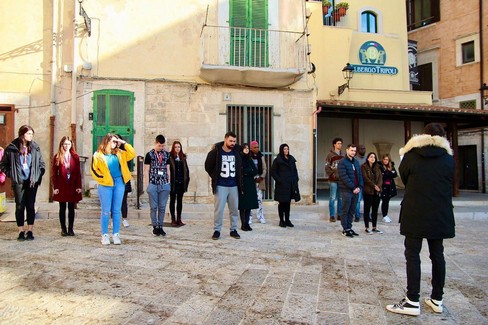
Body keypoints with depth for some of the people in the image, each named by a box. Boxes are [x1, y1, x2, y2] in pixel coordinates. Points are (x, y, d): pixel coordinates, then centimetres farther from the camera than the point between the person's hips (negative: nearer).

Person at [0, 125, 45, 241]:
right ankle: (21, 231, 10)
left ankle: (30, 231, 10)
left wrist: (38, 177, 1)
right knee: (20, 206, 2)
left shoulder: (35, 148, 5)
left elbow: (42, 164, 11)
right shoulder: (12, 148, -1)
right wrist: (11, 175, -2)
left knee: (31, 206, 3)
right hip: (18, 182, -1)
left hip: (32, 182, 1)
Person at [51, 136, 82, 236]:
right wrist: (55, 187, -6)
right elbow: (54, 173, 0)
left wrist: (79, 186, -3)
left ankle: (70, 229, 15)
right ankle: (63, 229, 16)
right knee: (62, 208, 8)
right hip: (62, 187, -1)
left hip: (72, 186, 1)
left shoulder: (75, 157, 3)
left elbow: (78, 172, 2)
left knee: (71, 208, 6)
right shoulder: (57, 157, 0)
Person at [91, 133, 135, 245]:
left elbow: (132, 154, 4)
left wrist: (124, 143, 2)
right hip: (106, 185, -3)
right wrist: (103, 178, -8)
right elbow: (94, 170, -2)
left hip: (119, 183, 4)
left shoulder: (119, 153, 10)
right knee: (106, 211, 1)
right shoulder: (98, 155, -1)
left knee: (117, 210, 6)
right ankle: (105, 235, 11)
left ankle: (116, 234, 12)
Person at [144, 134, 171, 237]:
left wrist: (168, 183, 9)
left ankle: (160, 226, 15)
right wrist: (147, 185, -3)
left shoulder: (166, 154, 10)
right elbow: (146, 171, 2)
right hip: (153, 185, -2)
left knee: (162, 207, 6)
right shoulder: (149, 154, 1)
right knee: (154, 207, 3)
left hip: (164, 185, 2)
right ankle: (155, 227, 13)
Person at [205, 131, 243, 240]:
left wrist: (239, 180, 11)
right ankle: (216, 230, 12)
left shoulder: (236, 152, 3)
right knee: (218, 209, 0)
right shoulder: (215, 152, -8)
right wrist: (215, 177, 3)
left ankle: (233, 230, 20)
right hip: (220, 186, -3)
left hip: (234, 186, 4)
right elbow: (208, 167, 1)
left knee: (234, 209, 8)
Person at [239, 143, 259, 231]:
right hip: (242, 184, -5)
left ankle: (247, 223, 11)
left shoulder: (250, 160, 14)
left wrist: (246, 172, -8)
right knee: (243, 205, -3)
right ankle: (243, 224, 3)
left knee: (249, 205, 5)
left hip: (250, 184, 5)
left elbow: (255, 171, 5)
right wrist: (250, 171, -9)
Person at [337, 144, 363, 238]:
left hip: (356, 190, 7)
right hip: (346, 190, -7)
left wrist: (359, 187, -1)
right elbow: (344, 177, -15)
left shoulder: (356, 162, 16)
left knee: (352, 211, 11)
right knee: (345, 210, 0)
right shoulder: (342, 162, -7)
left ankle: (349, 227, 20)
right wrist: (353, 187, -16)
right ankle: (345, 229, 6)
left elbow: (360, 175, 14)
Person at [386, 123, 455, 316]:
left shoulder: (411, 155, -3)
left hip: (415, 214, -3)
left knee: (412, 254, 0)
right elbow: (451, 185, 10)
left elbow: (403, 178, 7)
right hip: (440, 215, 3)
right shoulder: (448, 158, 2)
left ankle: (413, 301, -1)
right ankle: (437, 300, 19)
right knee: (437, 254, 12)